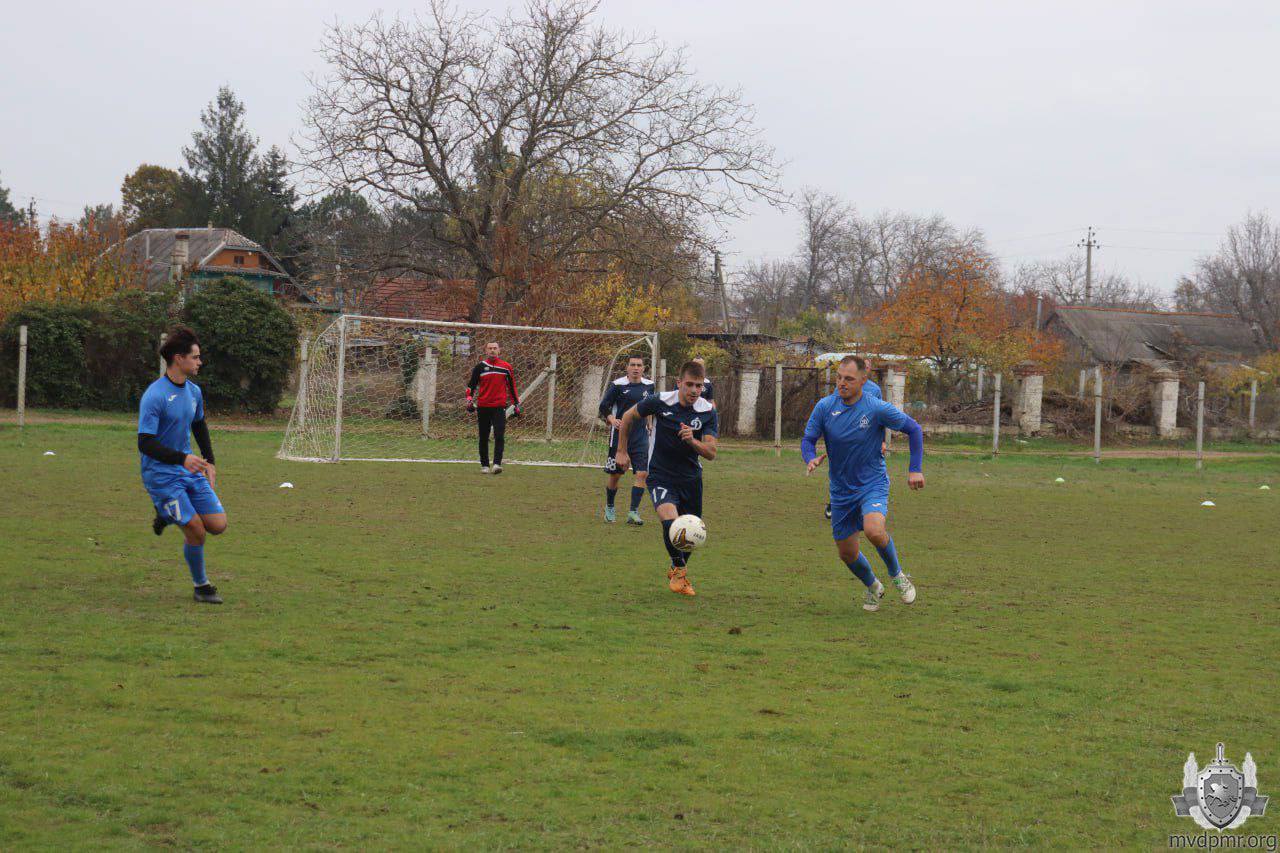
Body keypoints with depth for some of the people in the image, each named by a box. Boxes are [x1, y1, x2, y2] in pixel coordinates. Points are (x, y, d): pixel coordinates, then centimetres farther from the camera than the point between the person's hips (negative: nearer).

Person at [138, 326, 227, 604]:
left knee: (218, 525, -2)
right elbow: (145, 444, -23)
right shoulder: (154, 396, -19)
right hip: (161, 474, -7)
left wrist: (209, 461, 16)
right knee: (196, 532, -12)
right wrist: (183, 459, -33)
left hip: (190, 471, 7)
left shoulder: (193, 391, 5)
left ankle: (169, 513, 23)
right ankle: (202, 587, 9)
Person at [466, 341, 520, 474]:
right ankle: (484, 465, 14)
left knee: (499, 436, -13)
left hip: (499, 407, -1)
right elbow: (471, 385, 7)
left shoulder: (506, 367, 6)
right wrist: (469, 399, -8)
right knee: (483, 438, 6)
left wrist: (516, 405, 13)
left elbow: (512, 387, 14)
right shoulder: (480, 367, 4)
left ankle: (497, 464, -17)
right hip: (483, 407, 1)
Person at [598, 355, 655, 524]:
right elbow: (604, 407, -5)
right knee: (615, 475, 6)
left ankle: (633, 512, -7)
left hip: (641, 436, 3)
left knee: (642, 473, -11)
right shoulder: (617, 385, -6)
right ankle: (609, 508, 28)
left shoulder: (649, 386, 7)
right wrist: (611, 419, -23)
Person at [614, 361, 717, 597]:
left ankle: (676, 571, 39)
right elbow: (628, 417, 4)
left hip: (691, 478, 3)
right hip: (660, 476, -3)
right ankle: (680, 571, -3)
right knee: (671, 521, -26)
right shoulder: (660, 402, -14)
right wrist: (622, 451, 8)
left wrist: (692, 441, -33)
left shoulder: (708, 412, -10)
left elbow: (711, 452, -13)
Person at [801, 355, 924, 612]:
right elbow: (808, 439, 0)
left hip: (873, 483, -4)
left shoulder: (878, 409, -16)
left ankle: (897, 575, -2)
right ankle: (873, 587, 40)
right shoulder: (825, 406, -8)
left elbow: (913, 429, -4)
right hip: (841, 491, 4)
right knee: (847, 553, 8)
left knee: (874, 530, -32)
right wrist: (811, 458, -23)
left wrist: (915, 469, -7)